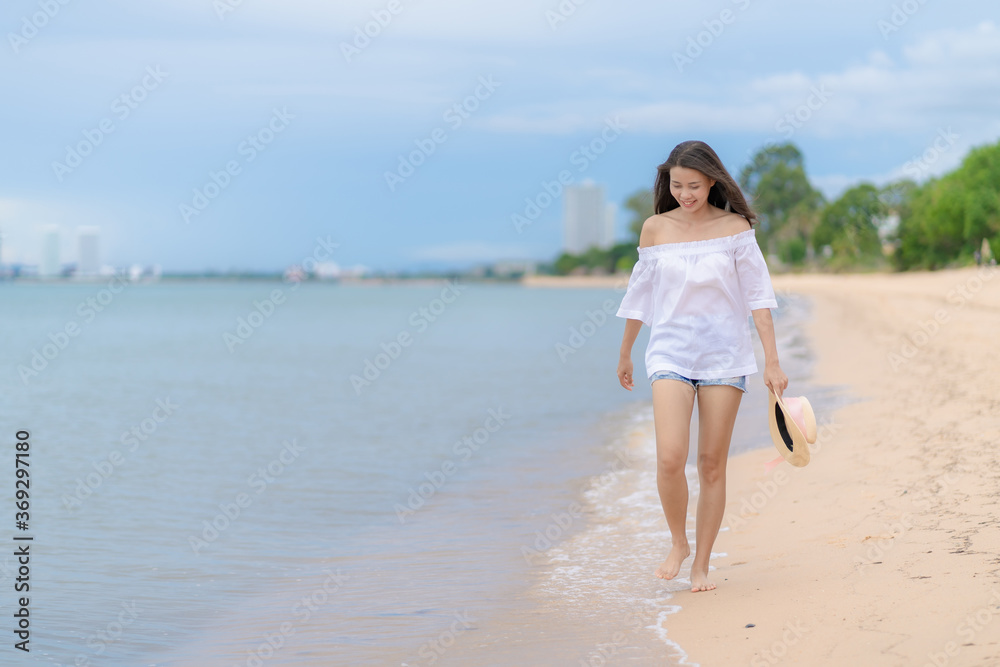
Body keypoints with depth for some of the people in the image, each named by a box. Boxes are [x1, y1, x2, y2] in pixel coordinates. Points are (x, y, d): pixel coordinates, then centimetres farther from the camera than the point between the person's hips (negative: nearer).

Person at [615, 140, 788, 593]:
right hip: (671, 351, 0)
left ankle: (702, 564, 15)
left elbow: (757, 296, -1)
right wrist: (625, 354, 21)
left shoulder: (735, 228, -1)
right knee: (670, 458, -15)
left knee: (712, 464, 3)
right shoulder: (655, 229, 3)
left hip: (724, 354, 0)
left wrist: (772, 361, -6)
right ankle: (678, 542, 10)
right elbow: (640, 295, 14)